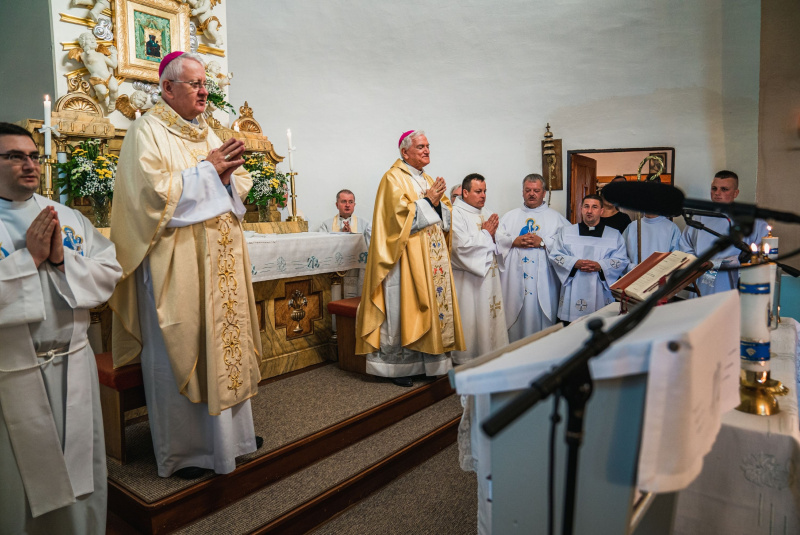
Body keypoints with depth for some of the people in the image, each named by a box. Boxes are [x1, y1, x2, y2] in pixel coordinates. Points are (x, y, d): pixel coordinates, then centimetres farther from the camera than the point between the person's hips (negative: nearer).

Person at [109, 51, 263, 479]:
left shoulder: (206, 132, 17)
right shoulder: (148, 131, -4)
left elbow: (239, 187, 15)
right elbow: (154, 191, -18)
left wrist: (227, 174, -6)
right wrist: (207, 169, -13)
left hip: (218, 260, 7)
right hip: (176, 262, -7)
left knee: (224, 340, 12)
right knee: (180, 351, 0)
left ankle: (227, 432, 27)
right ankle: (183, 449, 15)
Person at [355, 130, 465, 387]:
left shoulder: (429, 180, 19)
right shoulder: (394, 178, -4)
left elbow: (447, 215, 16)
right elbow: (401, 215, -17)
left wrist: (438, 202, -4)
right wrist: (427, 201, -11)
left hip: (434, 256, 8)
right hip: (408, 257, -8)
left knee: (436, 304, 7)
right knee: (405, 307, -5)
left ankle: (432, 360, 17)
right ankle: (399, 365, 4)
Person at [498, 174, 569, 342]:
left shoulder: (556, 218, 10)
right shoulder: (510, 217, 16)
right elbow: (497, 241, 6)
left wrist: (543, 242, -14)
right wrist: (515, 241, -9)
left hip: (544, 280, -1)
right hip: (515, 279, 2)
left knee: (541, 319, 0)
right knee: (516, 320, 2)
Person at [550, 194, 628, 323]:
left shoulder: (614, 235, 14)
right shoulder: (565, 232, 14)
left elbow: (622, 261, 5)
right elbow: (555, 255, 6)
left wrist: (600, 266, -12)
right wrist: (575, 263, -11)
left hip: (601, 294, 0)